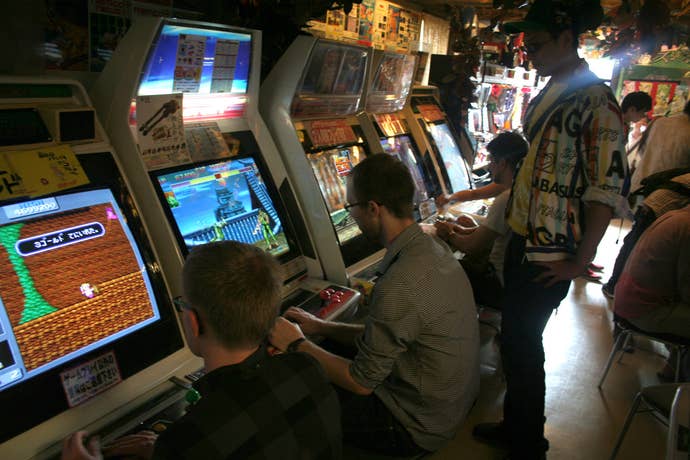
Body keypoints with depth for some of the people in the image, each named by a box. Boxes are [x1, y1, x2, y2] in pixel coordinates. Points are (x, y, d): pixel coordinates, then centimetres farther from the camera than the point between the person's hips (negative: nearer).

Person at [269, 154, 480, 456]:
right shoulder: (432, 247, -2)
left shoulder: (399, 284, -32)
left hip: (418, 428, -8)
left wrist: (297, 344, -8)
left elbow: (361, 382, -21)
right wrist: (321, 327, 6)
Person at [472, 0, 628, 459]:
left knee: (522, 344, 3)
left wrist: (580, 262, -16)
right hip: (522, 238, 8)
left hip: (551, 253, -8)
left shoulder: (596, 102, -15)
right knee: (513, 337, 17)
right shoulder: (547, 94, 11)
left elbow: (607, 189, -18)